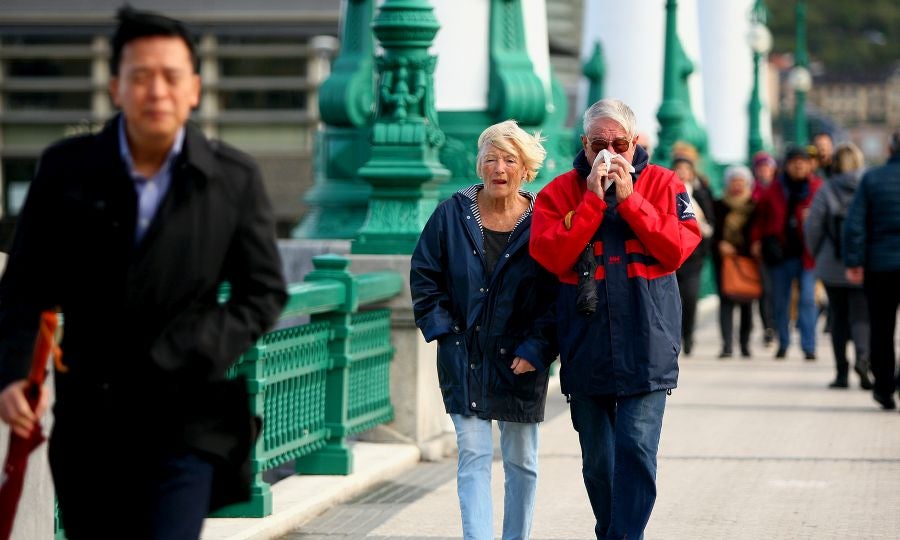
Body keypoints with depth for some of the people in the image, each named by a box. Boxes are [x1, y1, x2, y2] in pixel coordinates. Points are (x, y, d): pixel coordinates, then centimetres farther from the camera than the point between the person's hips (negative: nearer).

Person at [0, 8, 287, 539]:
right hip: (90, 416, 2)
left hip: (187, 417, -2)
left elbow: (265, 291, 2)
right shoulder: (66, 169, 0)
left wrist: (194, 362, -12)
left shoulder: (234, 179, -3)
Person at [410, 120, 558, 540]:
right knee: (473, 457, -7)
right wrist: (443, 329, -3)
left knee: (521, 462, 10)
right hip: (464, 359, 0)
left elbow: (558, 296, -3)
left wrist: (536, 349, -12)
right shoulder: (453, 214, -1)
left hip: (520, 361, 0)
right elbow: (424, 276, 6)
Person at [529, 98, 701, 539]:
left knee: (636, 449, -12)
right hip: (585, 349, 2)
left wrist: (629, 198, -13)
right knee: (596, 458, 12)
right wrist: (592, 200, -14)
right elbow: (551, 255, -10)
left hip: (646, 348, -2)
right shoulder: (560, 192, 4)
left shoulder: (662, 184, 3)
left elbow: (678, 249, -10)